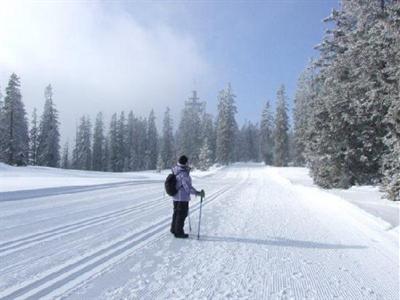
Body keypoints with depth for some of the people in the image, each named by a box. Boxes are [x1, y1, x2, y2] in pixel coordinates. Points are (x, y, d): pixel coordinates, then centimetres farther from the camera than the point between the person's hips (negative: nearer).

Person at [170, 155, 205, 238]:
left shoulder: (175, 171, -2)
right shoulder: (183, 174, -27)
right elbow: (188, 188, -27)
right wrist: (198, 193, -21)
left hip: (175, 197, 9)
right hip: (183, 198, -9)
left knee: (176, 213, 22)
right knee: (182, 214, 6)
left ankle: (174, 229, 37)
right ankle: (179, 232, 17)